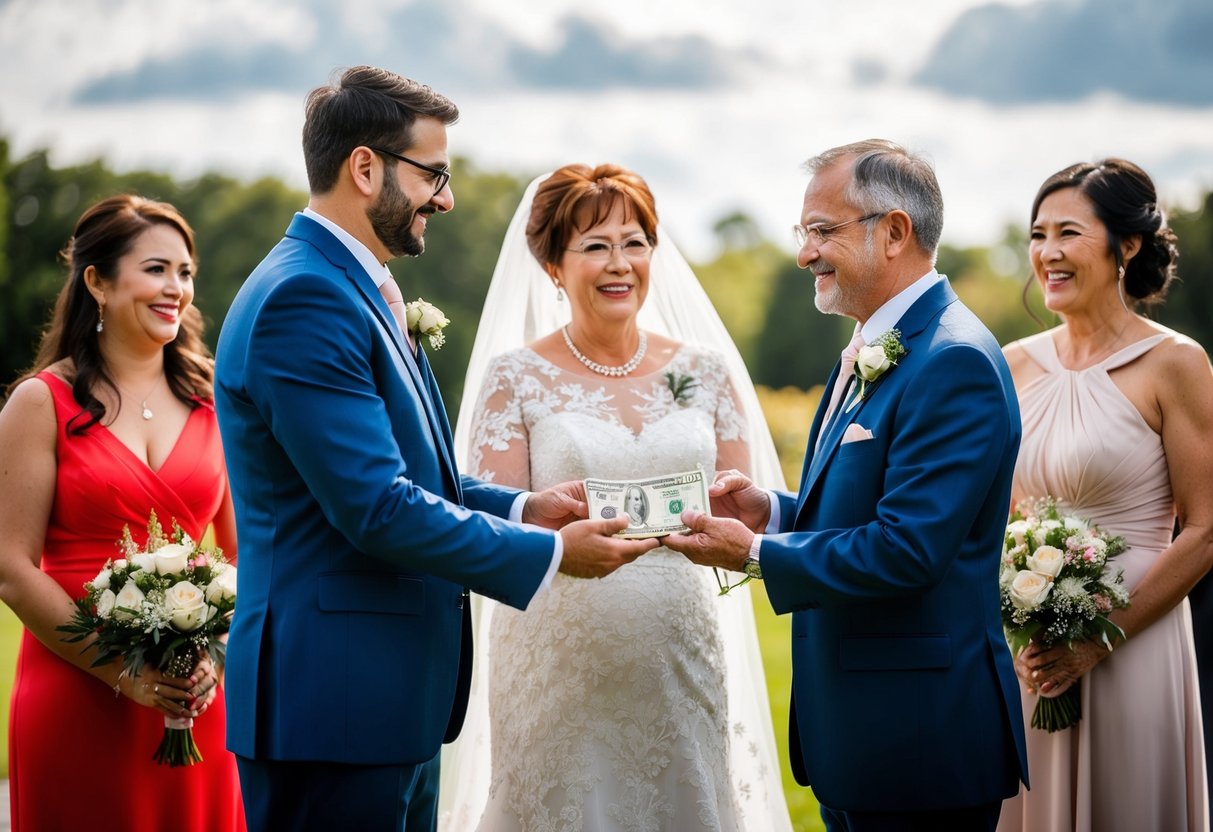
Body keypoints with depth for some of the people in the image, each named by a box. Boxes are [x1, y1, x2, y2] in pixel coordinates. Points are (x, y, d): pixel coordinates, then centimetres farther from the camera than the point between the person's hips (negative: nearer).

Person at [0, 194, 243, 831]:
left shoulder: (212, 402, 9)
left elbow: (246, 554, 10)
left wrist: (216, 658, -7)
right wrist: (124, 675, -12)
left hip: (197, 701, 3)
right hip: (76, 699, -3)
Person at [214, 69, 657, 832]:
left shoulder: (356, 289, 15)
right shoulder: (306, 299, -17)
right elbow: (376, 507, -22)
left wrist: (522, 507, 7)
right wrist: (552, 553, -13)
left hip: (393, 696, 10)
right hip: (336, 697, -10)